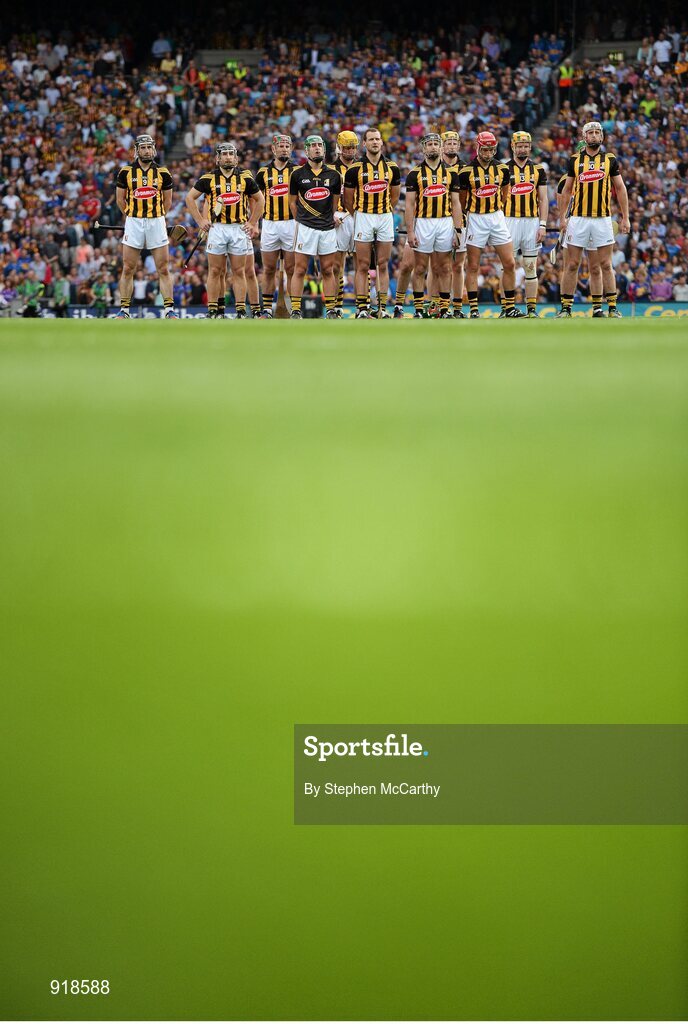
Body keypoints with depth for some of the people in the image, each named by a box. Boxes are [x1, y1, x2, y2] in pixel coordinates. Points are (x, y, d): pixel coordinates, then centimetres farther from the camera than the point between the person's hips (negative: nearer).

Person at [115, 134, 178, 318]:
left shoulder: (163, 173, 4)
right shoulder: (126, 172, 3)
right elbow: (120, 199, 11)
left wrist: (155, 216, 10)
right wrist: (133, 216, 10)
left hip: (156, 222, 0)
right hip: (133, 223, 0)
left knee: (163, 270, -1)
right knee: (128, 270, 1)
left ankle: (169, 309, 3)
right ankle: (124, 309, 8)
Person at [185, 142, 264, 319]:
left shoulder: (245, 177, 6)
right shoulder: (209, 178, 2)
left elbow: (259, 200, 16)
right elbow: (190, 198, 7)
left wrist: (253, 223, 8)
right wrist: (200, 221, 1)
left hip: (239, 229, 1)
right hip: (217, 228, -1)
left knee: (239, 271, 4)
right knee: (215, 271, 2)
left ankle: (241, 311, 7)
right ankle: (212, 311, 5)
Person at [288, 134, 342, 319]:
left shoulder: (333, 174, 7)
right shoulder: (297, 174, 1)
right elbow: (292, 202, 9)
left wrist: (331, 218, 13)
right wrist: (301, 220, 9)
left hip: (327, 228, 2)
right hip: (305, 227, -2)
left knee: (328, 270, 7)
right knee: (300, 269, -3)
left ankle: (331, 311, 11)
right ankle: (295, 311, 1)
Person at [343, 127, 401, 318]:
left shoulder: (392, 168, 5)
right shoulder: (355, 169, -3)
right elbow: (348, 200, 4)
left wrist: (384, 214, 13)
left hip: (385, 217, 2)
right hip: (363, 217, -2)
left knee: (383, 265, 4)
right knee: (363, 266, -1)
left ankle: (382, 307, 7)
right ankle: (362, 308, 1)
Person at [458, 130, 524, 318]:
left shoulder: (502, 168, 3)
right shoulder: (467, 171, -8)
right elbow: (462, 199, 5)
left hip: (497, 218, 3)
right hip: (475, 219, -3)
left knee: (509, 264, 0)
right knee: (472, 267, 0)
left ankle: (509, 307, 9)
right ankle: (474, 309, 6)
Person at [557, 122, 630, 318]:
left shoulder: (610, 160, 5)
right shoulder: (574, 160, 7)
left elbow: (620, 189, 8)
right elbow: (567, 190, 12)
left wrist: (625, 217, 4)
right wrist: (564, 217, 5)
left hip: (602, 219, 0)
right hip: (578, 219, 1)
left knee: (606, 265, 1)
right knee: (571, 265, 1)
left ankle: (612, 308, 5)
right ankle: (565, 308, 7)